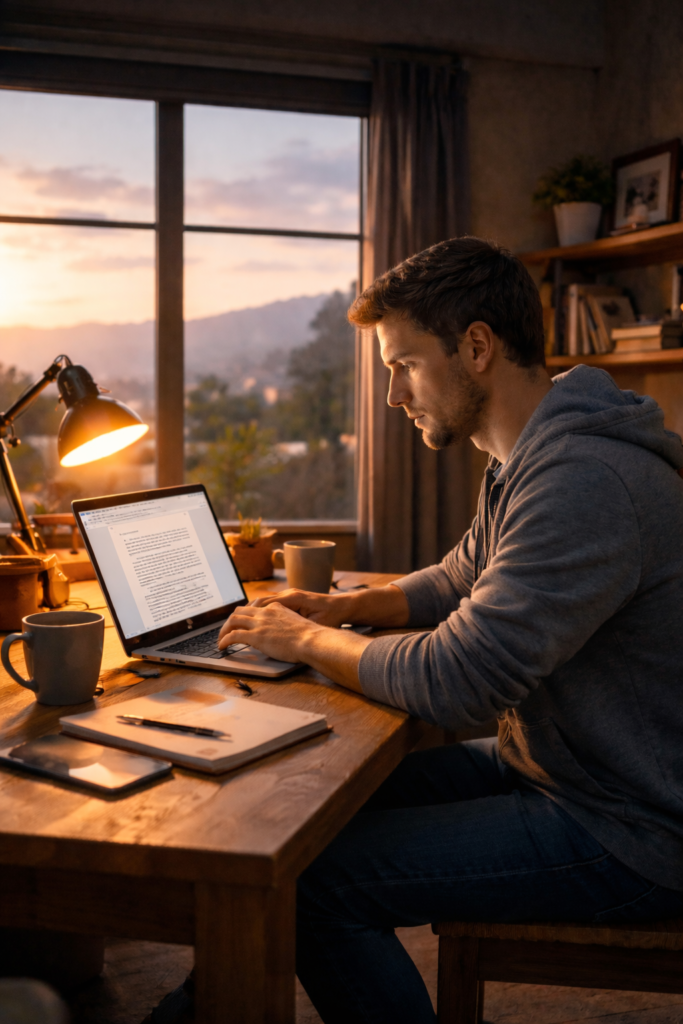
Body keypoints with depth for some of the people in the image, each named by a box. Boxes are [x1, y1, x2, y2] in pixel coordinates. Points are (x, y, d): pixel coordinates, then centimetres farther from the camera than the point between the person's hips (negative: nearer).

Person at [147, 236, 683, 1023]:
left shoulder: (587, 483, -28)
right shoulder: (527, 459, 7)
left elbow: (455, 683, -29)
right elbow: (458, 583, 20)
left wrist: (308, 641, -13)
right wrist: (341, 606, 3)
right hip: (545, 766, 9)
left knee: (316, 879, -15)